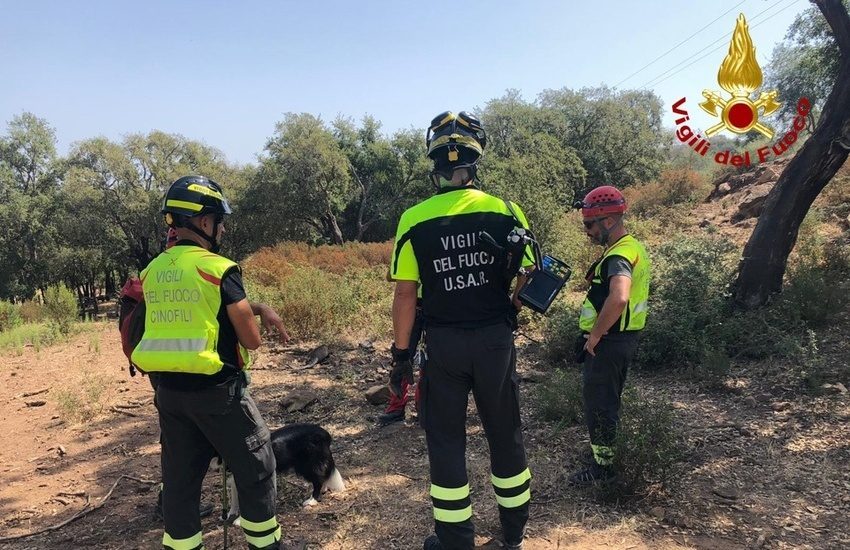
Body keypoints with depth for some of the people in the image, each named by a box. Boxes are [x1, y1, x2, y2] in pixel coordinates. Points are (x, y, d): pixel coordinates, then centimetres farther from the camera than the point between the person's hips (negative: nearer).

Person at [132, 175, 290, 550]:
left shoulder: (152, 272, 6)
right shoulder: (218, 269, -15)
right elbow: (251, 340, -12)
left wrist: (258, 308, 12)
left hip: (168, 390, 7)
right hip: (216, 391, -7)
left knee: (179, 477, 17)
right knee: (255, 469, 10)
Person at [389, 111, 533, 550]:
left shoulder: (414, 220, -9)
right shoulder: (506, 212, -5)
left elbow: (405, 293, -8)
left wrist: (400, 354, 1)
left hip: (444, 344, -2)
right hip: (496, 339, 2)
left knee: (446, 440, 13)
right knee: (505, 434, 18)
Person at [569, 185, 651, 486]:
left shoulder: (619, 256, -23)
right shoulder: (631, 247, 10)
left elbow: (619, 298, -41)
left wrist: (595, 335, -28)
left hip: (608, 342, -10)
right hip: (622, 338, 10)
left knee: (598, 404, 3)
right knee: (608, 399, 22)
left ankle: (602, 466, 16)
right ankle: (606, 450, 38)